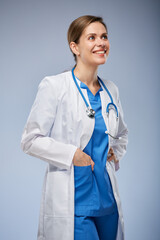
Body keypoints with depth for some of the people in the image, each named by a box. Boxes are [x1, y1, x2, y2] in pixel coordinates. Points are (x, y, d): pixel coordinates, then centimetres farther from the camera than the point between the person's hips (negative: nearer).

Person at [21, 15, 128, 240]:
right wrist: (71, 154, -15)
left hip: (107, 197, 6)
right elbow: (30, 140, -8)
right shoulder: (54, 86, -8)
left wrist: (116, 153, 7)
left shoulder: (111, 90, 10)